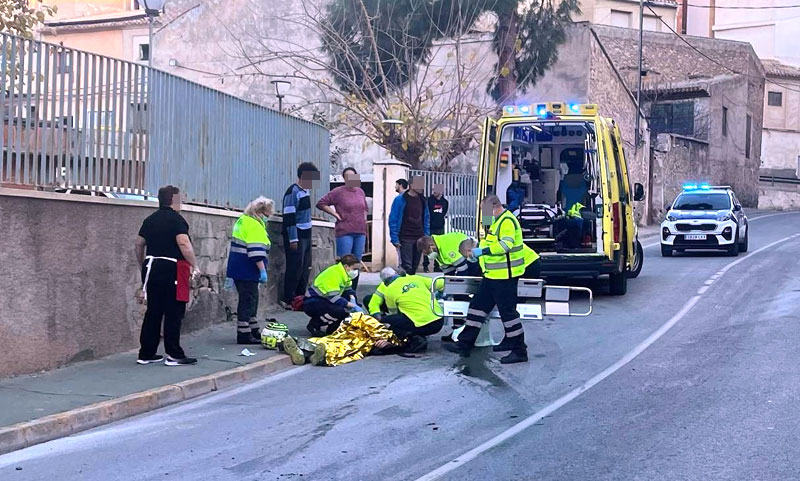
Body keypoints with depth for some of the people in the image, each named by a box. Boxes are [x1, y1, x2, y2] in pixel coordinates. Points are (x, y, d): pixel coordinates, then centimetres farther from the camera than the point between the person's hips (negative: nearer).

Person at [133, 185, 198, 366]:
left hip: (151, 268, 7)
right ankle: (174, 355, -1)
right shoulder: (176, 219, -9)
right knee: (173, 313, -2)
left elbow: (139, 244, 19)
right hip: (172, 269, -7)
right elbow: (184, 243, -20)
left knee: (153, 312, 12)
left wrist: (143, 265, 28)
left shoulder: (150, 220, 14)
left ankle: (146, 353, 14)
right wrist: (195, 265, -12)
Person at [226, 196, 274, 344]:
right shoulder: (255, 225, -15)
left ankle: (253, 331, 24)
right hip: (247, 271, -10)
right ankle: (244, 334, -6)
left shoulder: (242, 220, 17)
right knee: (248, 301, -7)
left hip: (238, 269, 10)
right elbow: (256, 251, -22)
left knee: (249, 300, 17)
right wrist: (262, 270, -20)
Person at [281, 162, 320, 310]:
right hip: (296, 237, -9)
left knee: (305, 267, 10)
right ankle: (288, 300, 0)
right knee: (295, 268, -6)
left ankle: (300, 297, 17)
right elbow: (289, 217, -18)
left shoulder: (305, 191, 13)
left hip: (306, 235, 9)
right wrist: (293, 239, -20)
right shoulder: (293, 192, -14)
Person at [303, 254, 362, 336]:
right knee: (342, 311, -31)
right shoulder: (334, 274, -23)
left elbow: (348, 289, 13)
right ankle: (315, 325, -10)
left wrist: (352, 299, -9)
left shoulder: (345, 273, 5)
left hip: (324, 301, 11)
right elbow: (334, 298, -29)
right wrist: (353, 306, -26)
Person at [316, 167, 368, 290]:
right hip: (345, 233, -6)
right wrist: (335, 214, -8)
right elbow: (321, 203, -5)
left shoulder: (360, 192, 14)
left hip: (360, 232, 6)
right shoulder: (338, 192, -4)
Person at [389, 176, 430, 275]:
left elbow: (426, 218, 18)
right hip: (405, 239, -5)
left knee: (415, 266, 9)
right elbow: (392, 220, -7)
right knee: (407, 266, -11)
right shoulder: (400, 200, -6)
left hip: (419, 238, 5)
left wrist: (426, 235, 10)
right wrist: (395, 239, -12)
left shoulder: (422, 200, 11)